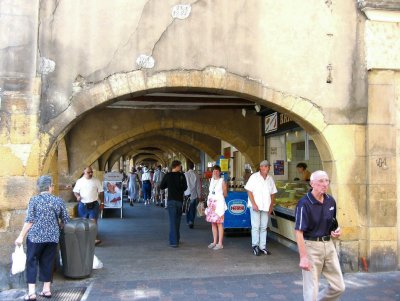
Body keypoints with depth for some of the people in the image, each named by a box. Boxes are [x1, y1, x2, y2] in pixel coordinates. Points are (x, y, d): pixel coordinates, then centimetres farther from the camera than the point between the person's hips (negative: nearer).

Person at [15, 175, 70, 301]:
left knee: (32, 262, 8)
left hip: (35, 237, -2)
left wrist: (21, 236, -2)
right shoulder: (59, 200, 2)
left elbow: (29, 220, -9)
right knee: (47, 263, 13)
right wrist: (57, 228, 27)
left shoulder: (34, 200, -6)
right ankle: (47, 290, 20)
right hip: (53, 237, 3)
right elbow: (65, 220, 6)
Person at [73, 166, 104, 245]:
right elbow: (75, 191, 7)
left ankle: (95, 238, -10)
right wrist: (77, 196, -16)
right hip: (83, 205, 2)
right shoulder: (79, 181, 0)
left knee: (93, 221, -9)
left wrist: (102, 203, 1)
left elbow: (100, 192, 4)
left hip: (94, 204, -1)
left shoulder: (96, 181, -1)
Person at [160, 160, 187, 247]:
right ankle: (177, 239, 25)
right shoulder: (181, 175, -5)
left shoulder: (167, 175, -4)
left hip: (171, 200, -1)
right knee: (177, 220, 16)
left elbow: (161, 187, 4)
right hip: (180, 200, 1)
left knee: (172, 221, -1)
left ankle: (174, 241, -6)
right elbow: (185, 187, -1)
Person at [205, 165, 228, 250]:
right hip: (211, 203, 6)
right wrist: (208, 202, 11)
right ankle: (214, 242, 17)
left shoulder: (222, 181, -5)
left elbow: (225, 194, -2)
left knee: (219, 223, -5)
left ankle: (220, 243, -1)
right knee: (213, 223, 8)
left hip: (219, 203, -6)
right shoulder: (211, 180, 13)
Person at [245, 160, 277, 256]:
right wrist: (254, 204, -14)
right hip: (255, 206, -5)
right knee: (256, 226, -2)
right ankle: (255, 246, 10)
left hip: (266, 207, 5)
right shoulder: (254, 177, -6)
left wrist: (271, 206, 7)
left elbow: (272, 193, 14)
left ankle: (262, 246, 15)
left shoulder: (270, 179, 9)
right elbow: (249, 191, -9)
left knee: (263, 227, 8)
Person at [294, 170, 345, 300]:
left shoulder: (331, 201, 4)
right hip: (311, 246, -6)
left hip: (329, 245, 7)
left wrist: (336, 231, -3)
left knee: (339, 287, 13)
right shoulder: (304, 203, -17)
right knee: (311, 290, 4)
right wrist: (303, 257, -23)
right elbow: (299, 232, -19)